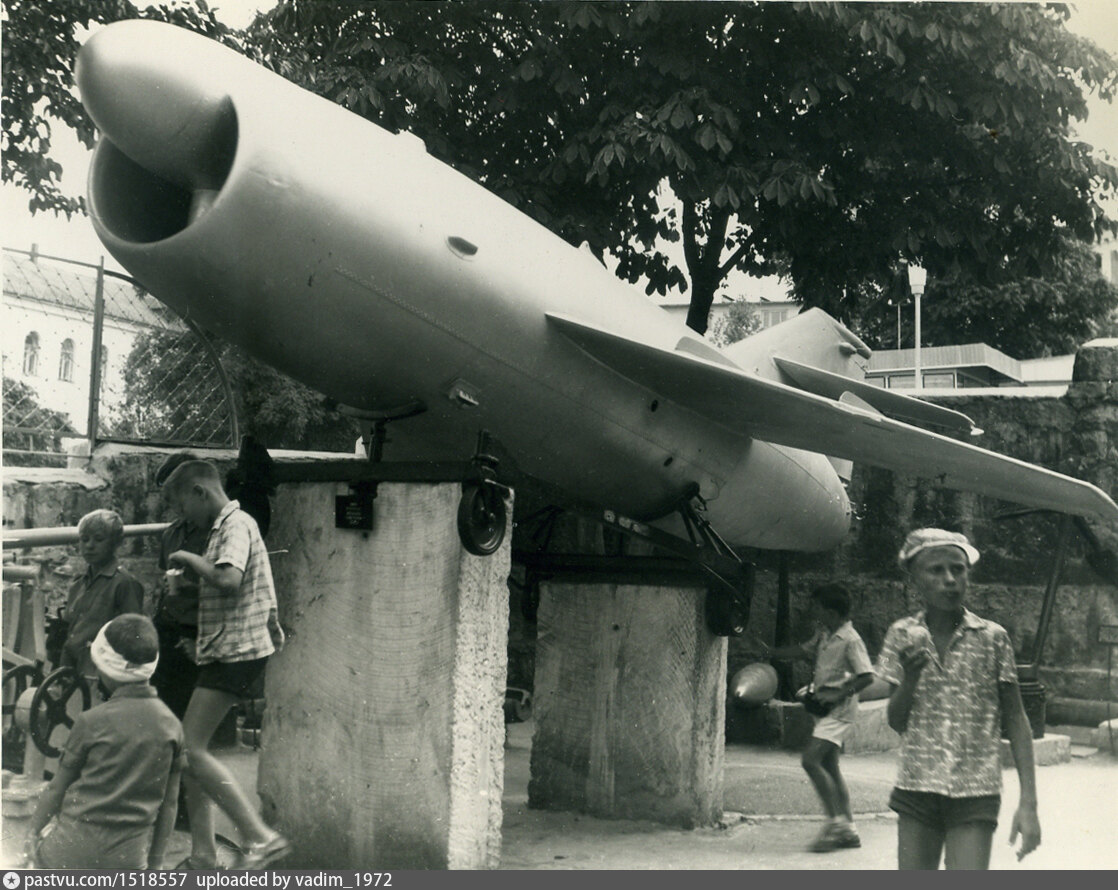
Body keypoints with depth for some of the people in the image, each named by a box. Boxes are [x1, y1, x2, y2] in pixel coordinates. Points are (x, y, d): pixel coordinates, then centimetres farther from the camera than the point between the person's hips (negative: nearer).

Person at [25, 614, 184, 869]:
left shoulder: (92, 721, -11)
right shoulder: (171, 725, -1)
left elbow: (58, 788, -1)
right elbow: (169, 803, 5)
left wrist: (34, 830, 16)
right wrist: (155, 861, 15)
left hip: (76, 849, -3)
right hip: (128, 859, 3)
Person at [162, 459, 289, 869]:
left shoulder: (236, 525, -11)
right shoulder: (225, 527, 21)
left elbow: (229, 580, -28)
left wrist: (191, 559, -14)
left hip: (236, 651, -11)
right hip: (224, 653, 11)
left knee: (191, 749, -15)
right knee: (190, 750, 9)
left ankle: (260, 837, -14)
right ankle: (202, 854, 12)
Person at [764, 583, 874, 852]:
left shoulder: (850, 640, -15)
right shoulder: (824, 635, 11)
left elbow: (867, 676, -19)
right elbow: (805, 650, 29)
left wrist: (837, 695, -22)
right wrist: (770, 653, 27)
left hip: (839, 710, -9)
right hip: (824, 708, 9)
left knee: (811, 760, -18)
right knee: (829, 768, 9)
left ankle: (836, 821, -12)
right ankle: (848, 829, 15)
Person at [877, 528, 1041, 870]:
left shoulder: (992, 638, -3)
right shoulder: (903, 636, 3)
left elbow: (1015, 721, 0)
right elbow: (896, 722, 7)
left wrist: (1028, 803, -6)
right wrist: (911, 675, -13)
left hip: (974, 795, -2)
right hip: (916, 790, 3)